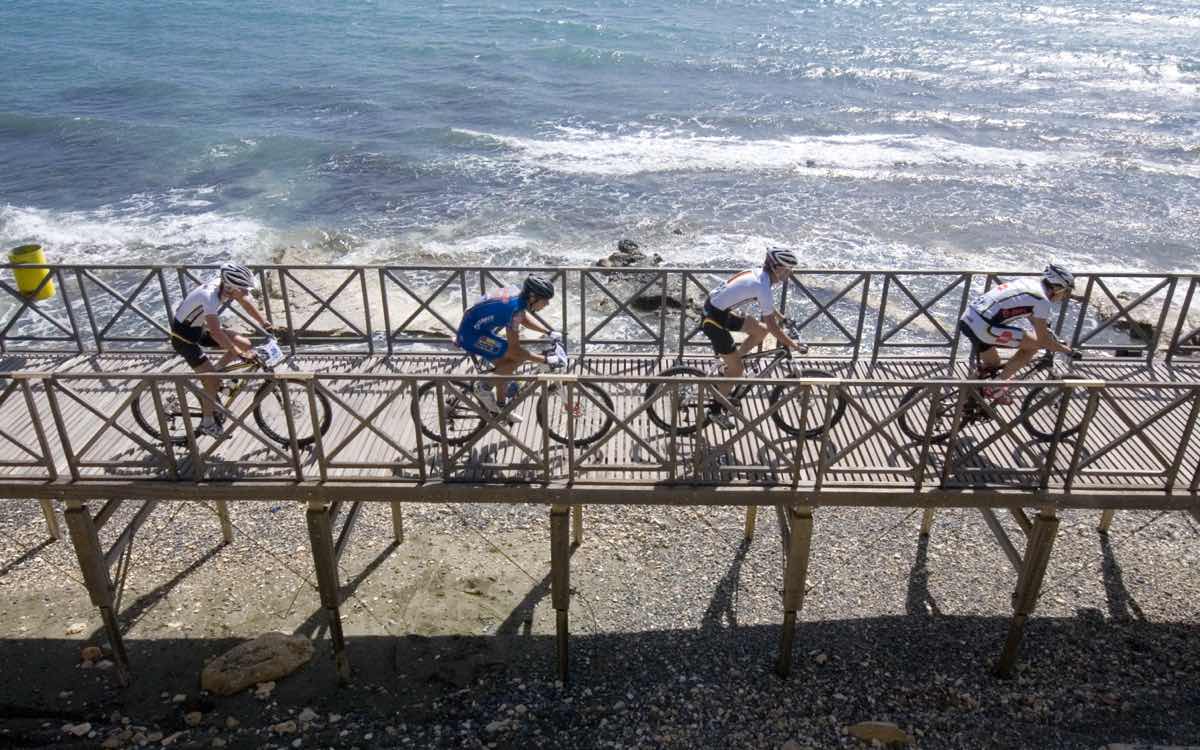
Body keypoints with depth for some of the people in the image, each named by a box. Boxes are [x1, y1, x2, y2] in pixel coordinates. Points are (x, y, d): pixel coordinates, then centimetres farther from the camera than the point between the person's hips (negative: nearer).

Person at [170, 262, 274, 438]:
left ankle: (211, 373, 17)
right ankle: (207, 423, 9)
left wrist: (266, 324, -3)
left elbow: (247, 304, 2)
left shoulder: (227, 285, -14)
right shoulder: (209, 297, -37)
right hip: (183, 336, -8)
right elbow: (215, 332, -42)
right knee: (212, 380, -10)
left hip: (199, 328, 8)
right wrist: (239, 354, -43)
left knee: (244, 344, -2)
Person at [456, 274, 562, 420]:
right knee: (519, 357, -16)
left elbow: (524, 318, 18)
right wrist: (545, 360, -20)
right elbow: (514, 349, -25)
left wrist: (548, 332, 11)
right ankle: (484, 387, -2)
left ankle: (500, 407, 28)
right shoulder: (514, 309, -29)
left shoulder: (516, 292, -4)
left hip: (473, 328, 10)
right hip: (472, 335, -9)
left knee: (505, 366, 14)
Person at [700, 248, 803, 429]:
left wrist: (781, 318, 35)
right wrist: (792, 344, -5)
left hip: (715, 310, 9)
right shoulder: (763, 287, -21)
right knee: (738, 369, 1)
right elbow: (773, 326, -17)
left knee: (760, 330, 12)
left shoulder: (758, 273, 6)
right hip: (714, 320, -9)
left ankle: (730, 366, 22)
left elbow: (768, 308, 26)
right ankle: (715, 410, 14)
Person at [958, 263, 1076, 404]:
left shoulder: (1029, 282, 18)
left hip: (967, 319, 9)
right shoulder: (1041, 300, -7)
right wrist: (1067, 350, 11)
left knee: (992, 366, 26)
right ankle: (996, 387, 6)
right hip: (982, 327, -9)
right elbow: (1043, 341, -3)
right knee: (1035, 344, 3)